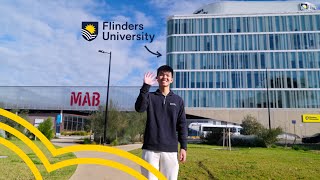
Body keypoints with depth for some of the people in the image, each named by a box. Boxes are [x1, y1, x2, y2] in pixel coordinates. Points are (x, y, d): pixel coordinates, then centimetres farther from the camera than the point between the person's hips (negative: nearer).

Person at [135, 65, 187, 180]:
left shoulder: (178, 100, 9)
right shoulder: (150, 97, 6)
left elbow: (182, 125, 9)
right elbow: (139, 108, -15)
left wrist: (183, 147, 3)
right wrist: (145, 87, -22)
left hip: (170, 150, 1)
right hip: (150, 148, -1)